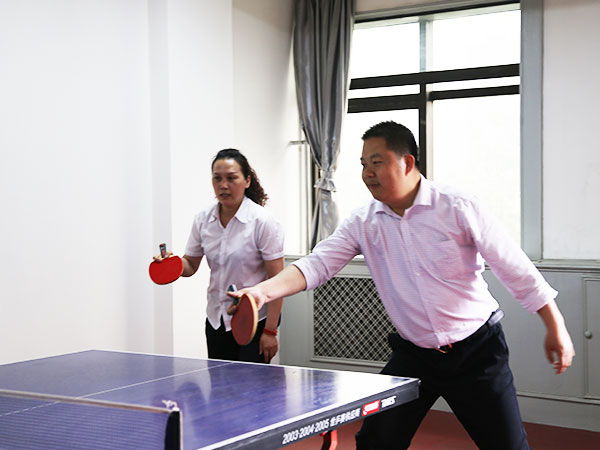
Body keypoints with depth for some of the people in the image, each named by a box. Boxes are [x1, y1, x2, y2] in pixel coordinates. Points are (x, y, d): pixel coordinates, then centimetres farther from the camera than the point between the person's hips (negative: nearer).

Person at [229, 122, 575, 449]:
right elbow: (317, 264, -10)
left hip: (477, 351, -3)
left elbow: (517, 270, -9)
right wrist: (264, 291, -27)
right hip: (413, 356, 3)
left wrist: (556, 327, -7)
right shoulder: (363, 223, -2)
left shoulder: (459, 208, -13)